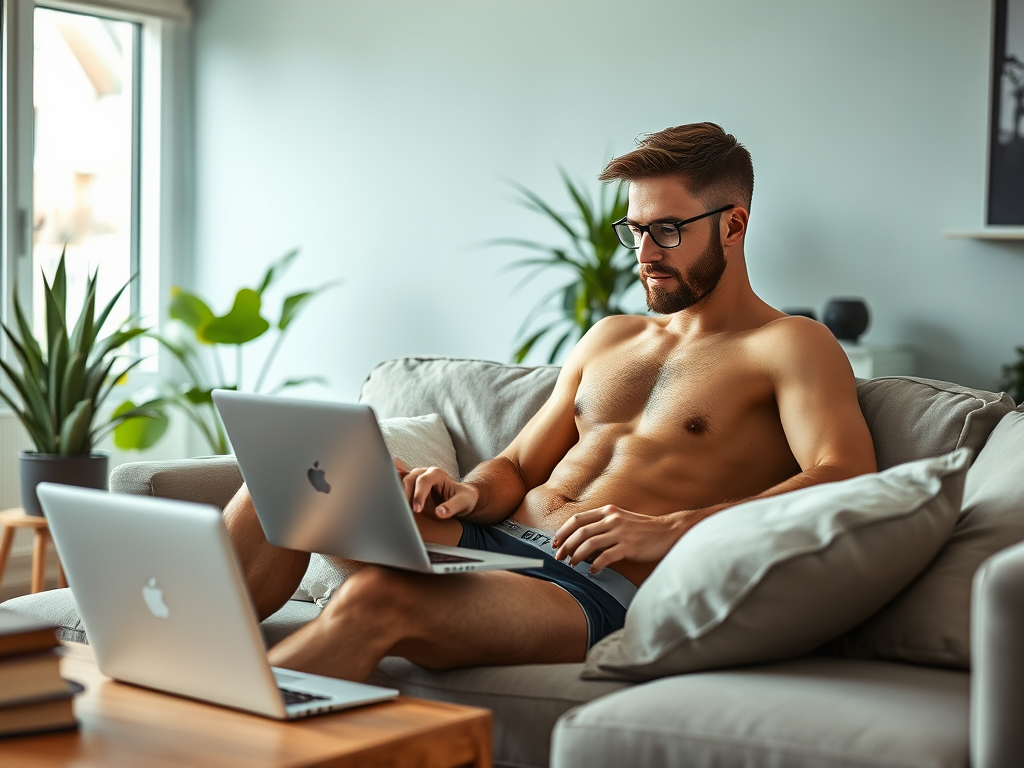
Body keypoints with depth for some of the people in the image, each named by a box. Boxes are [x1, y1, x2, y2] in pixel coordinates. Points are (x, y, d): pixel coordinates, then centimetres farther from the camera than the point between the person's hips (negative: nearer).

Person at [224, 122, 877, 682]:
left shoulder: (790, 345, 3)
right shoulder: (609, 338, 25)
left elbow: (846, 477, -15)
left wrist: (670, 529, -26)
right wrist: (468, 494, -2)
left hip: (601, 594, -7)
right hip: (492, 539, 7)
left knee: (374, 601, -34)